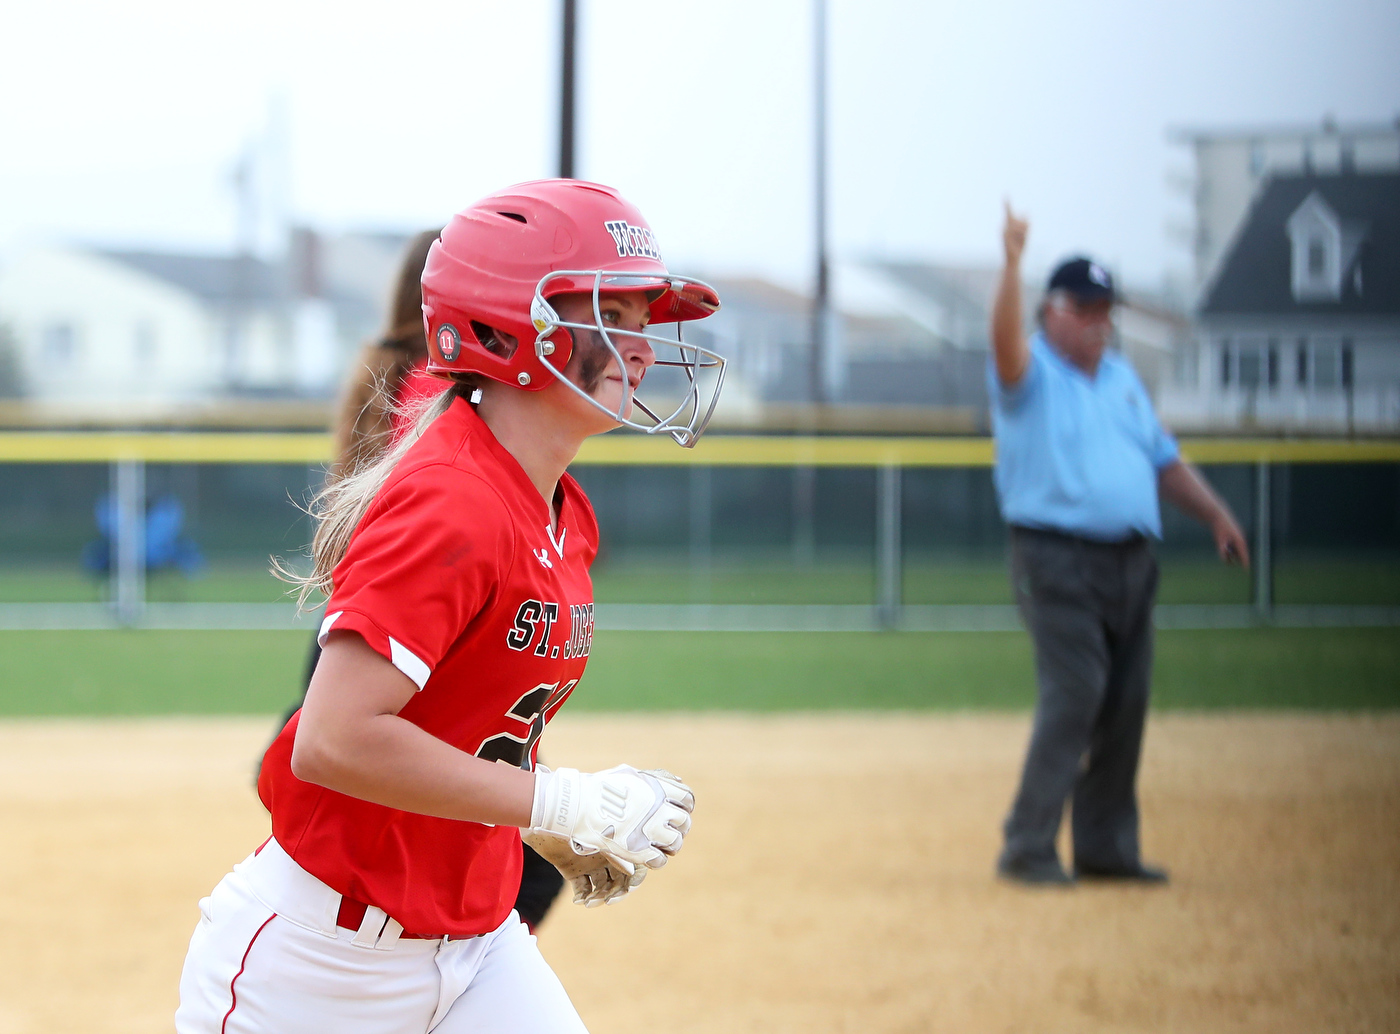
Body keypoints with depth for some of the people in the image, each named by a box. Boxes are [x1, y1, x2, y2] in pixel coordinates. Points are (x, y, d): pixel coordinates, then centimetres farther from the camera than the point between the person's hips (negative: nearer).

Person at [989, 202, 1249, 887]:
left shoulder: (1121, 377, 19)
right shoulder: (1032, 373, -2)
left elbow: (1162, 458, 24)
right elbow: (1006, 340, -25)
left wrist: (1214, 513, 15)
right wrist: (1012, 264, -38)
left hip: (1130, 564, 7)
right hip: (1057, 560, -7)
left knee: (1125, 704, 7)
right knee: (1073, 695, -16)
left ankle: (1107, 847, 16)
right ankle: (1028, 848, -12)